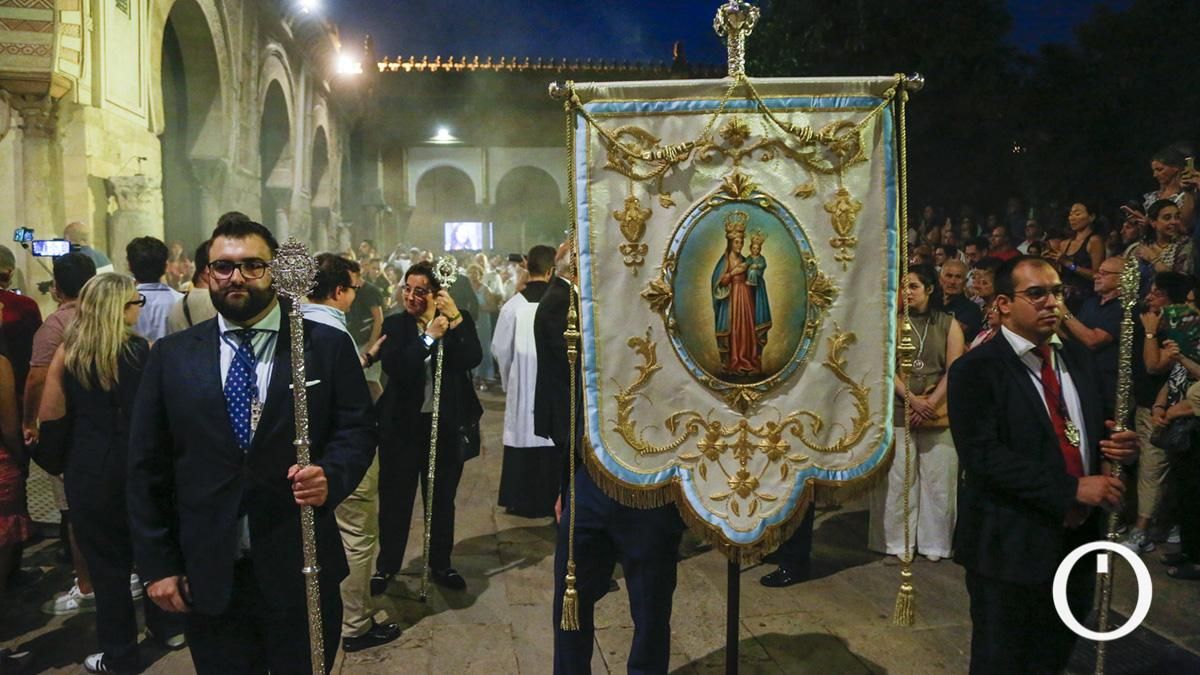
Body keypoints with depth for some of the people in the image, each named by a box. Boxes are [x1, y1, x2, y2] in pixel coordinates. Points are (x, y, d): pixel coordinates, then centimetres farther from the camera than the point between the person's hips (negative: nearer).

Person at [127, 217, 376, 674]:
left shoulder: (327, 347, -2)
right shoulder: (171, 356, 3)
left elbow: (358, 429, 0)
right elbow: (147, 465, 4)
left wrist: (331, 475, -21)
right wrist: (157, 564, 2)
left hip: (301, 571, -1)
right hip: (207, 576, 2)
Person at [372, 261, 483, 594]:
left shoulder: (460, 321, -1)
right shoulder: (394, 324, -2)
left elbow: (473, 359, -18)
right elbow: (394, 368, -17)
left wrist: (455, 319, -23)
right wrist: (429, 337, -23)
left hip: (445, 423, 1)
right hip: (403, 422, 0)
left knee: (442, 497, 14)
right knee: (395, 497, 9)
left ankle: (441, 564, 29)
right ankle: (386, 566, 24)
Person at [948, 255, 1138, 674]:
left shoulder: (1077, 359, 9)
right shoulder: (976, 369, -14)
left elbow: (1090, 433, 16)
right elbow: (984, 457, -22)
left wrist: (1119, 445, -7)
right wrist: (1071, 489, -25)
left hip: (1077, 540, 7)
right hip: (1012, 546, -6)